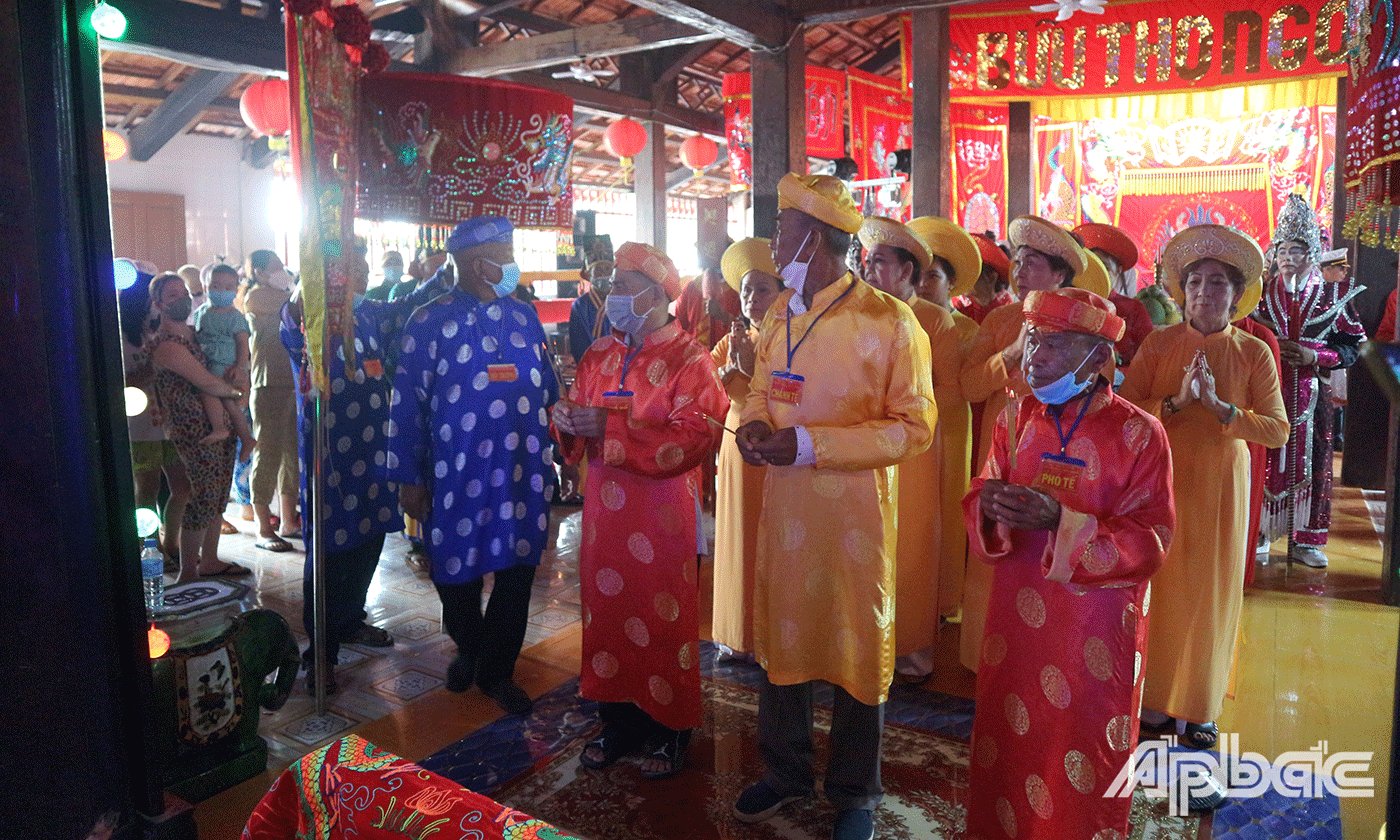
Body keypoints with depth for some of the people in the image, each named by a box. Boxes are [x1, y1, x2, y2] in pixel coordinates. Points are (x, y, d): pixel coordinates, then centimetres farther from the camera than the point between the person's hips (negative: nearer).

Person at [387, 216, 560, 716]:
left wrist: (559, 455, 10)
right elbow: (406, 404, -4)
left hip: (525, 473, 3)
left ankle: (497, 670, 27)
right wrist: (409, 479, -5)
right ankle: (468, 650, 40)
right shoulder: (431, 322, -3)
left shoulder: (524, 317, 9)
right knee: (457, 572, 11)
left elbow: (548, 389, 14)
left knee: (517, 571, 8)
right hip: (458, 475, -3)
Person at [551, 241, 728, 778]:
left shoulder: (688, 359, -7)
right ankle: (618, 723, 28)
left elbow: (697, 436, -21)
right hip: (606, 509, 6)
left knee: (665, 622, 3)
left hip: (664, 516, -5)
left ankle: (671, 731, 22)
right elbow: (578, 438, 17)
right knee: (608, 612, 10)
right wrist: (567, 418, -8)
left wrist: (611, 426, -24)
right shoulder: (598, 356, 13)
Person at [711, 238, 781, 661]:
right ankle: (737, 635, 24)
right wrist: (729, 368, -12)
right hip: (737, 450, 5)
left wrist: (751, 367, -18)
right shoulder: (730, 342, 12)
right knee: (737, 538, 10)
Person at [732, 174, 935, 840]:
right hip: (783, 504, 6)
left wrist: (810, 445, -21)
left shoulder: (888, 323, -13)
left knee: (857, 643, 8)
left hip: (853, 511, -6)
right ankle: (785, 770, 39)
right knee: (780, 633, 16)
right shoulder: (779, 315, 8)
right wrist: (756, 423, -5)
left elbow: (914, 426, -13)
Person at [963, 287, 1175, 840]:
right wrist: (989, 504, -19)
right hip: (1016, 619, 4)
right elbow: (980, 498, 6)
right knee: (1009, 744, 14)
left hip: (1097, 626, -3)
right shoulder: (1016, 419, 5)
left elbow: (1150, 542, -13)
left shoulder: (1138, 433, -9)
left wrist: (1060, 520, -27)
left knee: (1084, 762, 8)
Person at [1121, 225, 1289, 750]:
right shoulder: (1159, 345, 2)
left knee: (1210, 592, 6)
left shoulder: (1253, 353, 1)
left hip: (1219, 488, 0)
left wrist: (1219, 405, -18)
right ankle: (1152, 698, 17)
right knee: (1158, 586, 2)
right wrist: (1176, 401, -19)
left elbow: (1277, 429, -5)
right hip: (1160, 482, 0)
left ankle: (1198, 707, 21)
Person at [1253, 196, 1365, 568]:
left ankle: (1304, 540, 12)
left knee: (1310, 461, 2)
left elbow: (1352, 345, 3)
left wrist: (1314, 356, -12)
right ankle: (1260, 533, 10)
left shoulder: (1333, 295, 4)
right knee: (1266, 461, -1)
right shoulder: (1263, 293, 6)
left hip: (1311, 394, 0)